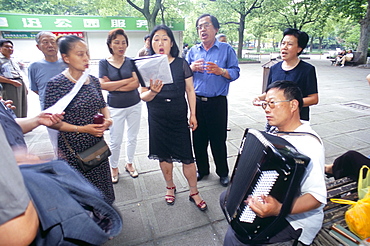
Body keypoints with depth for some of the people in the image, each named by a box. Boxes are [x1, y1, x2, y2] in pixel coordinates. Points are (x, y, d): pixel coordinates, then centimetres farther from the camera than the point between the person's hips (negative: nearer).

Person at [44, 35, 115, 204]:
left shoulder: (93, 81, 3)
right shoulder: (56, 84, -15)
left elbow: (102, 105, 15)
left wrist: (108, 119, -5)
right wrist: (82, 129, -21)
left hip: (97, 144, 6)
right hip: (72, 147, -5)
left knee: (101, 182, 19)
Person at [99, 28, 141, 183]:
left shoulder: (131, 62, 2)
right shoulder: (104, 63, 0)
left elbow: (136, 84, -10)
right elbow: (103, 85, -12)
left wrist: (113, 86, -15)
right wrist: (127, 80, -12)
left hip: (134, 105, 2)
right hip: (115, 107, -1)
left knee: (132, 137, 12)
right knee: (115, 141, 4)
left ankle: (129, 164, 33)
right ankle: (114, 168, 26)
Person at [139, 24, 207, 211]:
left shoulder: (181, 64, -2)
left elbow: (190, 90, 2)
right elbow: (143, 96, -3)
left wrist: (193, 114, 0)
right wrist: (152, 91, -25)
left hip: (179, 117, -1)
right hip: (157, 119, 2)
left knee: (187, 157, 1)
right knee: (163, 155, 14)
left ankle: (194, 192, 22)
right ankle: (170, 187, 38)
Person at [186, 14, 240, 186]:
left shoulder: (226, 49, 2)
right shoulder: (193, 51, 13)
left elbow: (235, 73, -3)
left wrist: (220, 71, -21)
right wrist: (192, 68, -8)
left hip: (217, 102, -3)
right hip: (197, 101, 4)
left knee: (218, 139, 3)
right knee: (198, 138, 10)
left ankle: (223, 172, 24)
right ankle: (202, 169, 31)